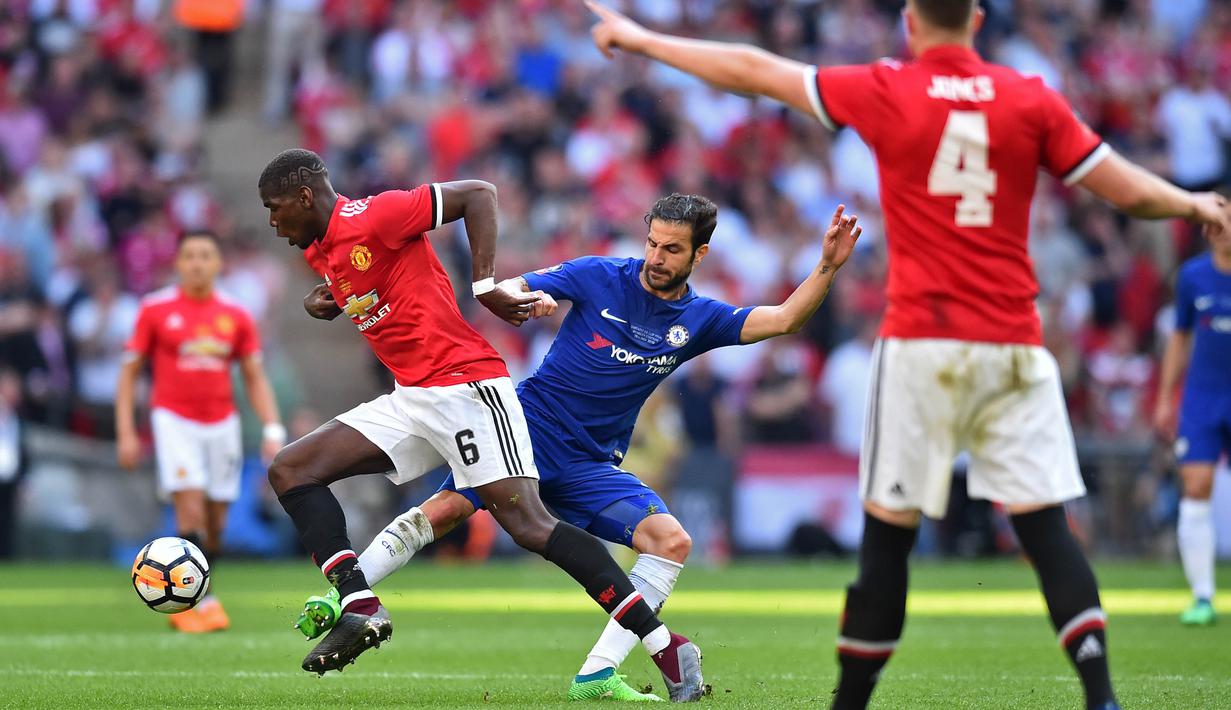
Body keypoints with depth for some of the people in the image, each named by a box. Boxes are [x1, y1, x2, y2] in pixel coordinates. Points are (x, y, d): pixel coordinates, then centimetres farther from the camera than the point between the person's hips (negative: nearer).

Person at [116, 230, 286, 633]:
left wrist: (272, 430, 0)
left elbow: (255, 378, 11)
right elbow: (129, 372, 4)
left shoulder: (235, 317, 7)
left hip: (222, 424, 3)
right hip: (174, 418, -3)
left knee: (215, 523, 2)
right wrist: (126, 433, -2)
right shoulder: (155, 310, 0)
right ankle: (201, 602, -14)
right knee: (190, 506, -19)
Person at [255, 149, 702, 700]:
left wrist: (485, 286, -17)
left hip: (466, 385, -10)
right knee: (289, 471, 2)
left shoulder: (368, 218, -11)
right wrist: (328, 300, 13)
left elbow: (477, 194, -13)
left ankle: (668, 649, -17)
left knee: (529, 525, -18)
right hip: (410, 401, 10)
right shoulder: (318, 252, 15)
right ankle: (359, 608, -7)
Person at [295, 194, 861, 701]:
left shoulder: (699, 319, 6)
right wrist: (524, 298, -25)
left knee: (671, 540, -17)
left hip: (591, 466, 3)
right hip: (530, 425, -3)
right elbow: (505, 290, -2)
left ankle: (597, 675, -17)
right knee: (442, 512, -21)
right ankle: (340, 602, -13)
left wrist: (827, 267, -14)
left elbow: (784, 319, -1)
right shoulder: (600, 277, -1)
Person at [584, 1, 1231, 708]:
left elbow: (750, 70, 7)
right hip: (1015, 349, 1)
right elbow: (1130, 191, 4)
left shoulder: (884, 92, 0)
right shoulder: (1032, 100, 3)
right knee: (1047, 530, -2)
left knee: (888, 533, 5)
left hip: (921, 345, -1)